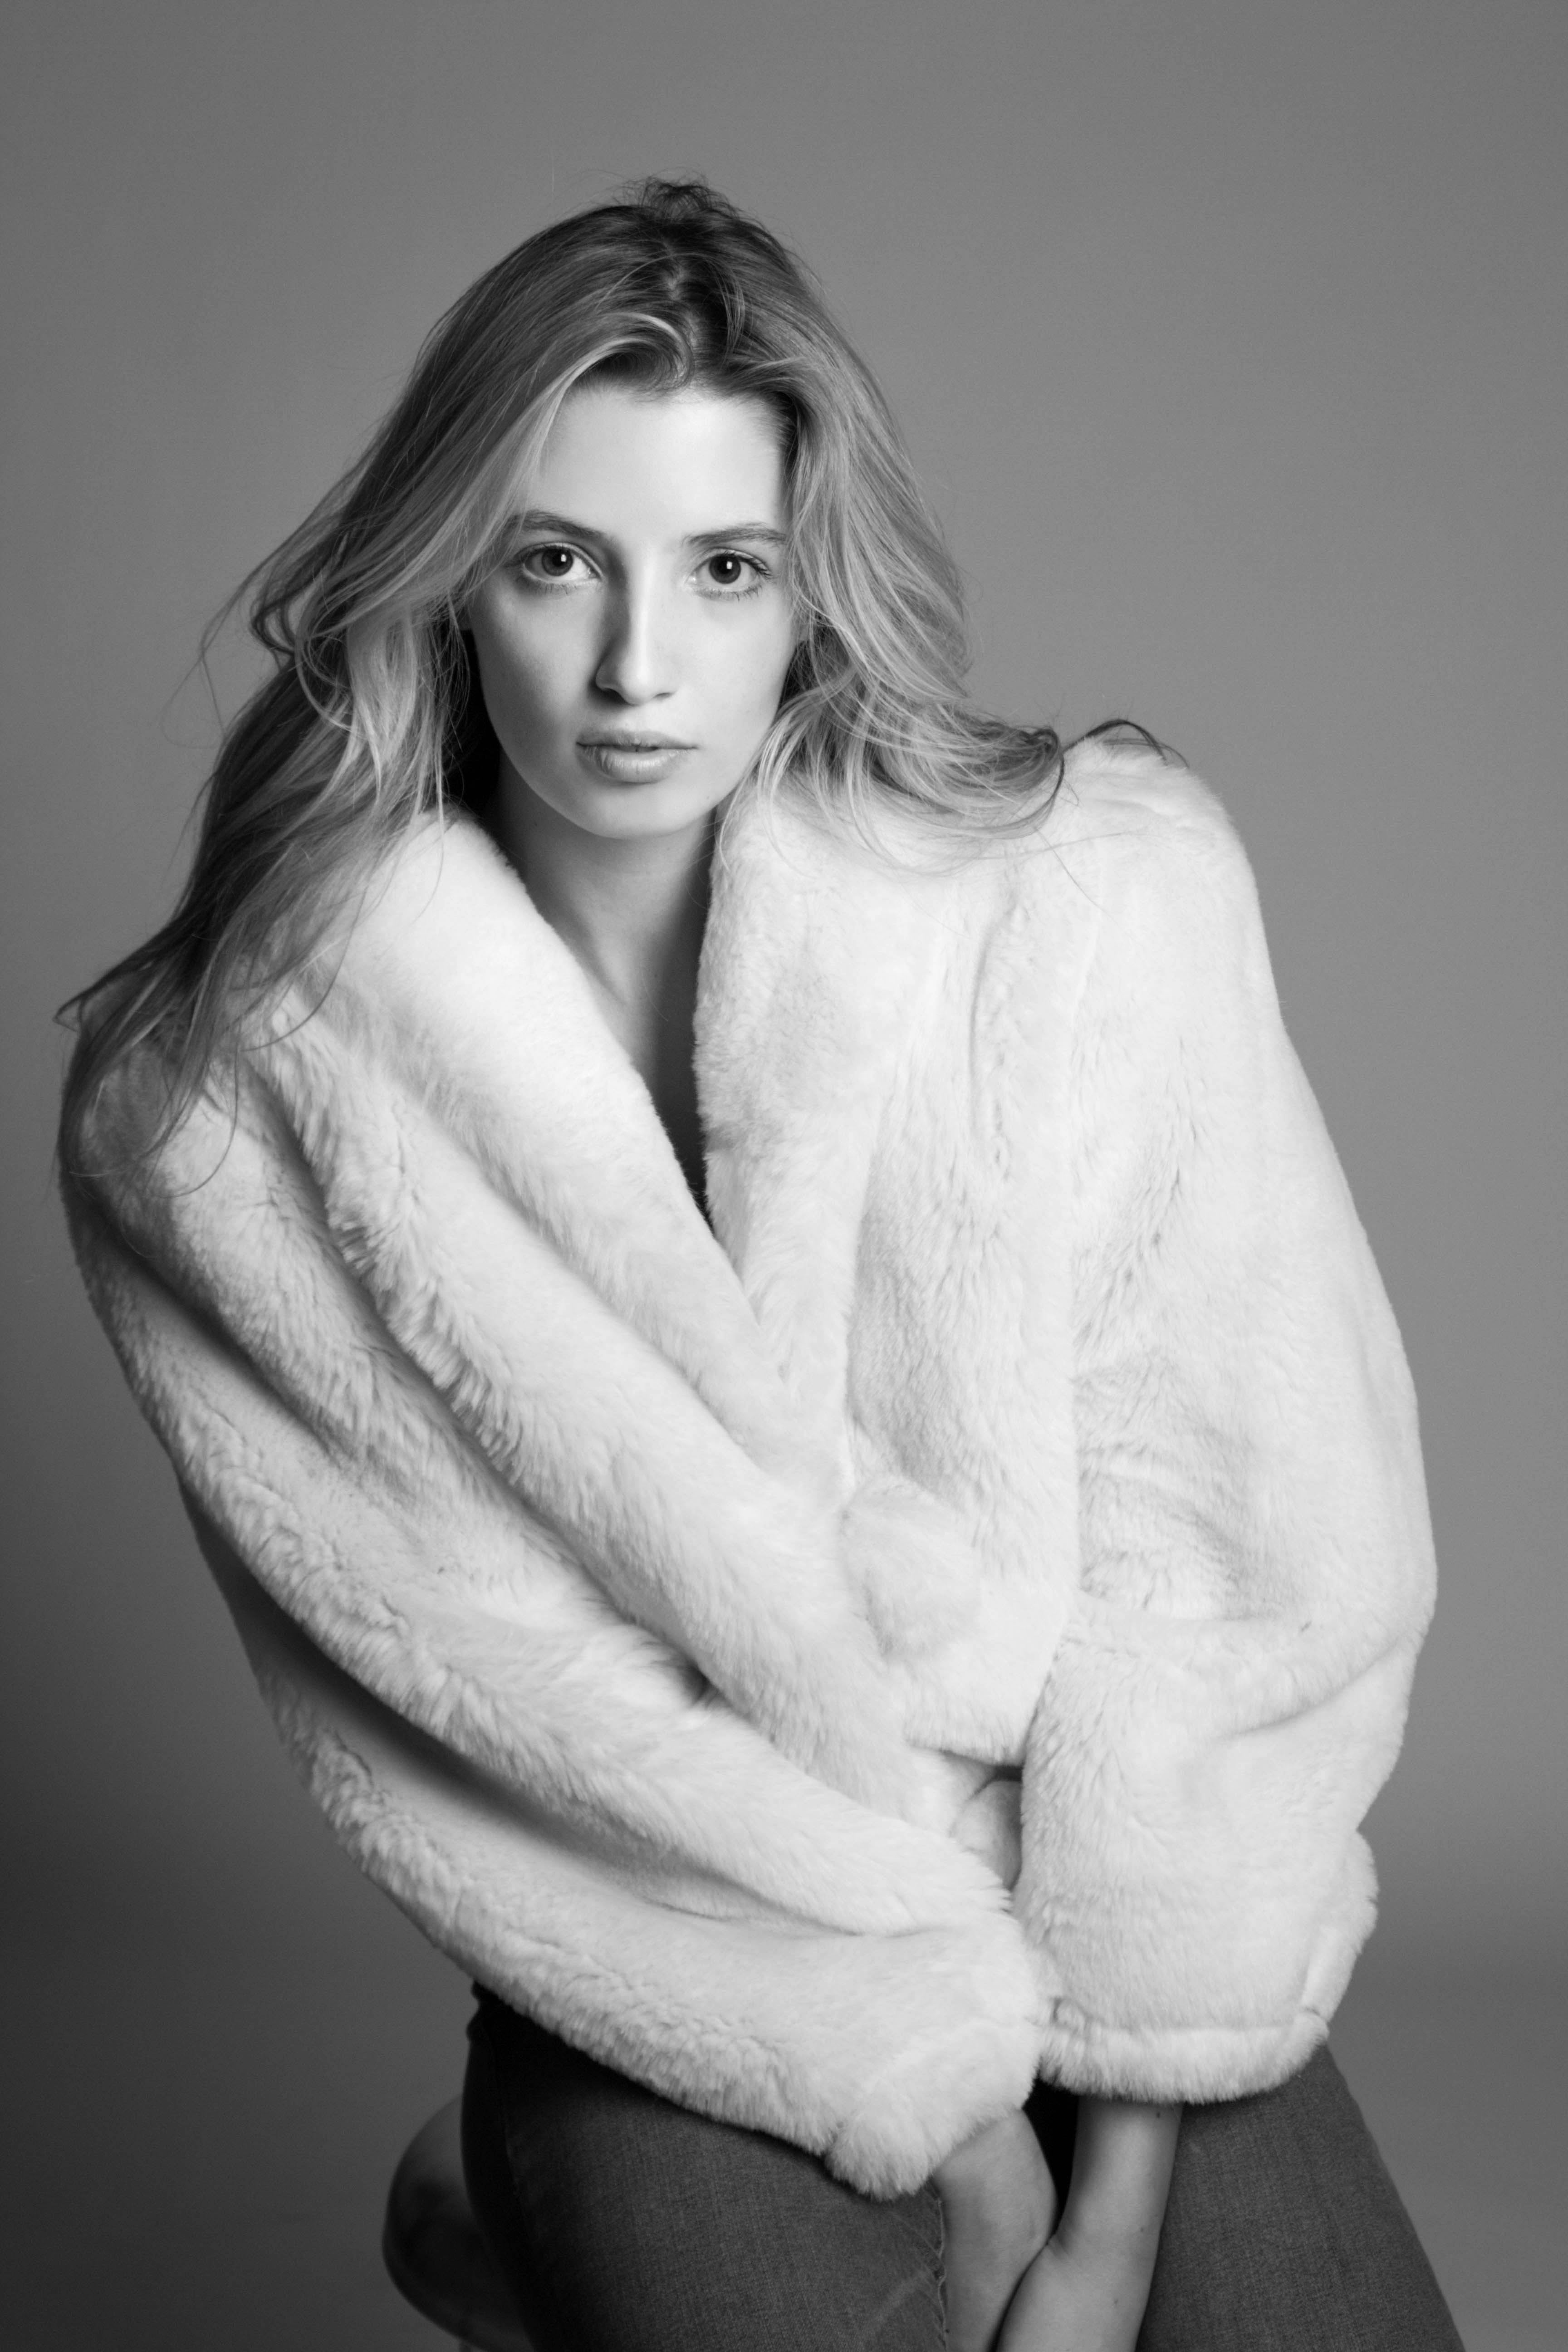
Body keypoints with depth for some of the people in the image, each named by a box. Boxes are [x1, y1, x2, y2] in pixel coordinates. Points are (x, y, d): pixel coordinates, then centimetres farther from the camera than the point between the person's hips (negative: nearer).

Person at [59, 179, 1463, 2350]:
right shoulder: (218, 1109, -10)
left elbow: (1216, 1540, -8)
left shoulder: (1108, 893, -9)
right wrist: (937, 2110, -12)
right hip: (684, 2025, -1)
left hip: (1127, 1939, 2)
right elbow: (496, 1699, -9)